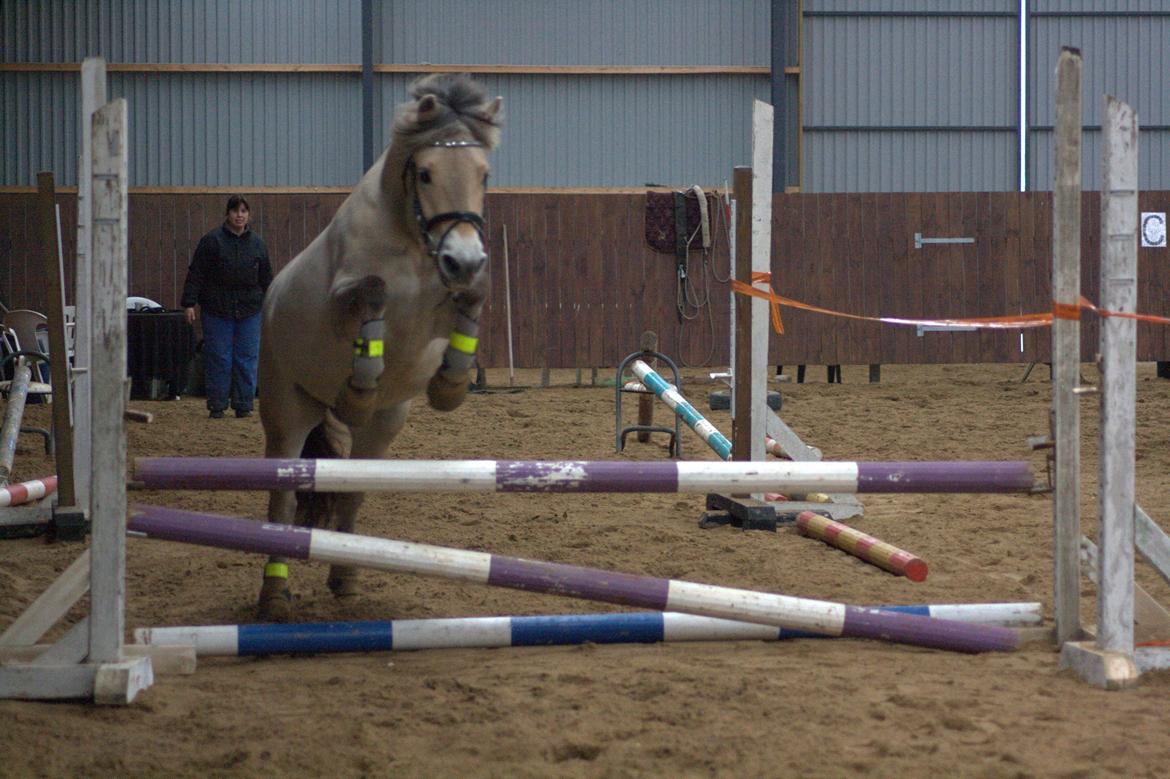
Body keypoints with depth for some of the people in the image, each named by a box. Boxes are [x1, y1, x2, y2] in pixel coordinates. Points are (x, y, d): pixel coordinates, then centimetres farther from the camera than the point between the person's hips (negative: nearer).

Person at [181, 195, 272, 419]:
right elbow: (196, 273, -3)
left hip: (249, 310, 3)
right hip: (217, 310, -3)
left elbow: (266, 277, 16)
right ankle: (217, 406, 6)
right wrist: (189, 303, -8)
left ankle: (244, 405, 9)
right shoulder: (211, 241, -2)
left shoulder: (257, 243, 9)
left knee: (247, 358, 2)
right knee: (218, 359, -1)